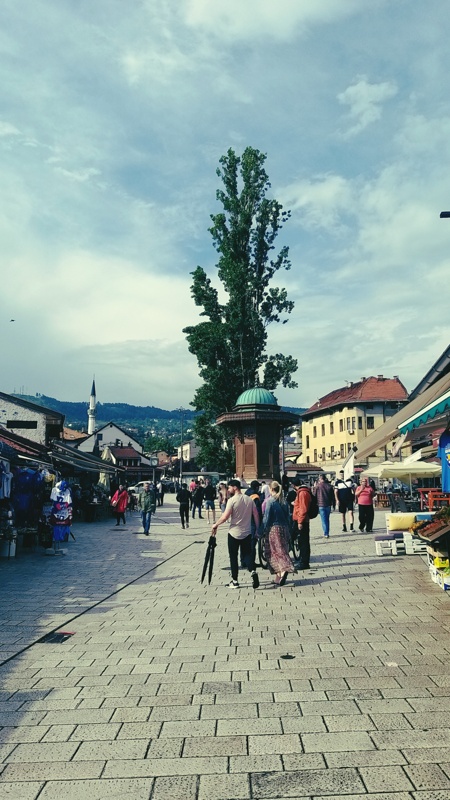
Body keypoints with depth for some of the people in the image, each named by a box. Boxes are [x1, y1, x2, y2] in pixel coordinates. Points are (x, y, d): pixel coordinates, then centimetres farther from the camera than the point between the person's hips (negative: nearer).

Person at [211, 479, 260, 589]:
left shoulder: (232, 500, -13)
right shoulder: (249, 499, 3)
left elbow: (225, 517, -17)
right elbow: (256, 515, 4)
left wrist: (215, 525, -3)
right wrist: (258, 529, 14)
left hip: (234, 533, -4)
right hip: (247, 533, 4)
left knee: (233, 557, 8)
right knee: (247, 554, 11)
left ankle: (234, 581, 11)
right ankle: (253, 571, -14)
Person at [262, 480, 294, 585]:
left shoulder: (270, 501, -10)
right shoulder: (284, 501, 8)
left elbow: (267, 517, -10)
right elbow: (287, 517, 12)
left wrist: (263, 530, -3)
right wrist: (288, 532, 17)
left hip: (273, 529, -6)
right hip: (284, 528, 6)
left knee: (274, 552, -2)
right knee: (281, 550, 10)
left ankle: (282, 570, -18)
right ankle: (283, 572, 10)